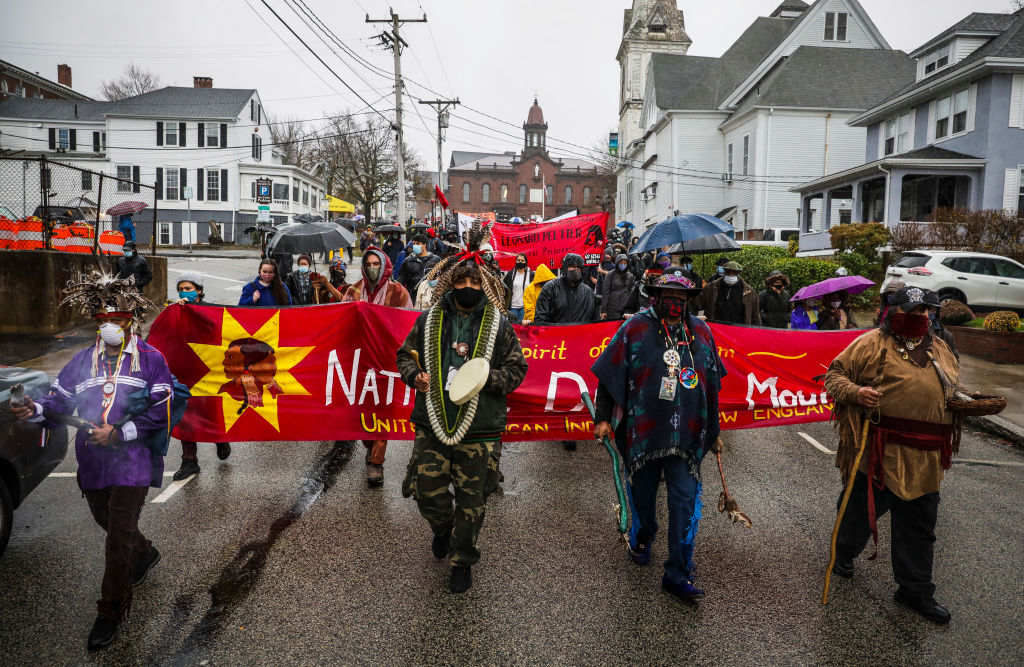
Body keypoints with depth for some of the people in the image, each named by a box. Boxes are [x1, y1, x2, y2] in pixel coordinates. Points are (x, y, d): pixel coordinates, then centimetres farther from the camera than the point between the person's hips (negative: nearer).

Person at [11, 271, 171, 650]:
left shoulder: (150, 359, -5)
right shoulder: (82, 360, 10)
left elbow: (160, 411, -10)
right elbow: (60, 402, 6)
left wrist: (118, 434, -18)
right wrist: (34, 411, -16)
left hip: (132, 462, -5)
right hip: (92, 462, 5)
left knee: (119, 536, -6)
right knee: (110, 524, 22)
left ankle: (111, 613, 7)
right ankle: (145, 554, 51)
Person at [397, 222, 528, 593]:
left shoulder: (499, 325, 2)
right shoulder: (429, 320, 6)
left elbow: (517, 368, 6)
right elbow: (406, 355, 16)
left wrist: (489, 378, -13)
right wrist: (415, 375, -5)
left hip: (480, 429, -2)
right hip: (433, 423, 2)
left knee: (471, 500, 6)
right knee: (428, 492, 7)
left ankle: (462, 561, 28)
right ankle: (443, 528, 43)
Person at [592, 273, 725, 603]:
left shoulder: (700, 331, 8)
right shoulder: (636, 328, -3)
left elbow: (712, 383, 18)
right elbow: (609, 376, -1)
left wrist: (712, 429, 22)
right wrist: (603, 417, -4)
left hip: (686, 435, 2)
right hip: (643, 431, -2)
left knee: (685, 501, -3)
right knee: (642, 494, 13)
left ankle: (678, 573, 6)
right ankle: (642, 538, 44)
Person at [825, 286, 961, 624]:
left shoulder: (940, 349, 16)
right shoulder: (872, 343, -3)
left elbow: (952, 391, 29)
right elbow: (834, 374, -2)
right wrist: (854, 392, -21)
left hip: (925, 457, 5)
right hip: (878, 452, -5)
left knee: (919, 526, 12)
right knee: (862, 507, 10)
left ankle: (916, 590, 25)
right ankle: (844, 552, 39)